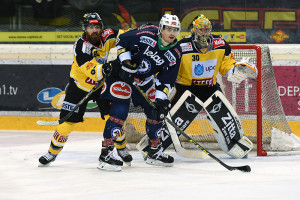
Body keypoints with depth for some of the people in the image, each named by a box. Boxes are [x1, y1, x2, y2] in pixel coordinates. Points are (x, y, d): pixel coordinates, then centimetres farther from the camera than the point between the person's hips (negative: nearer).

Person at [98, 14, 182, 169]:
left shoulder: (175, 53, -8)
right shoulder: (146, 35, -24)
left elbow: (166, 79, -4)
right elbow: (122, 41, -12)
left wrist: (161, 98, -15)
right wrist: (126, 62, -21)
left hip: (144, 81, 7)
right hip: (122, 73, -7)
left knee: (156, 111, 8)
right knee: (120, 110, -18)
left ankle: (155, 152, 26)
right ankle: (106, 153, -17)